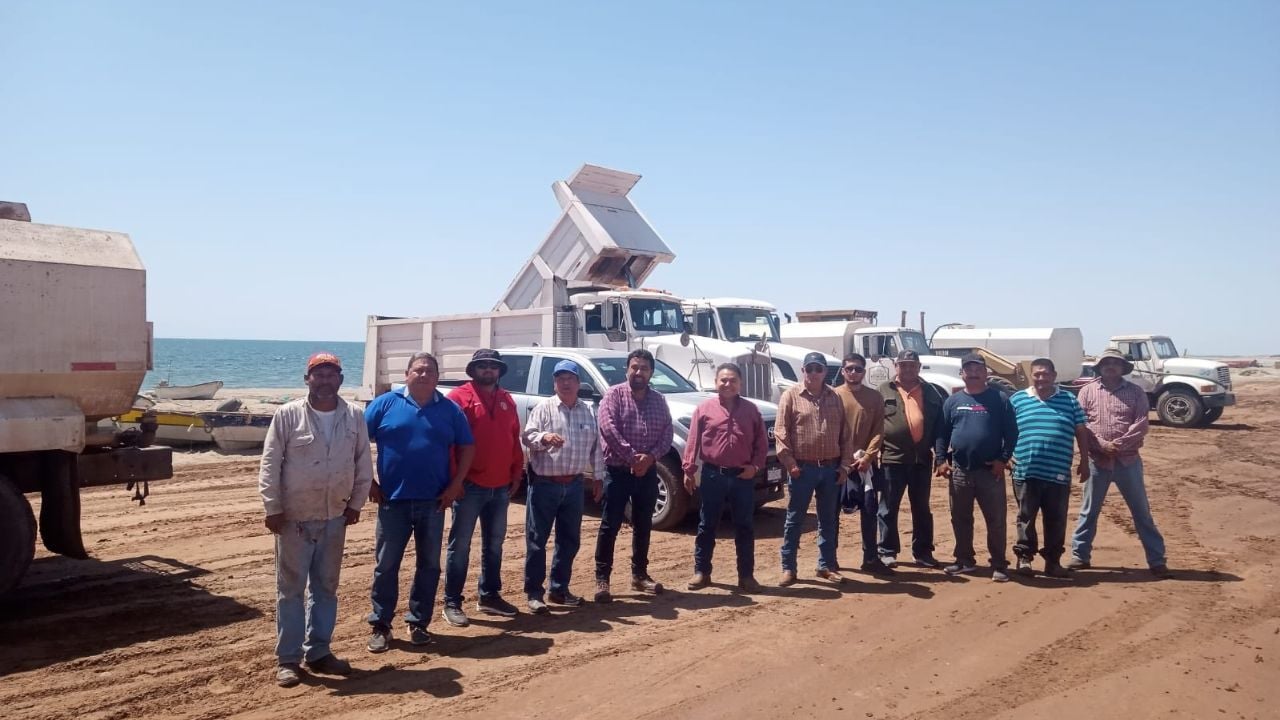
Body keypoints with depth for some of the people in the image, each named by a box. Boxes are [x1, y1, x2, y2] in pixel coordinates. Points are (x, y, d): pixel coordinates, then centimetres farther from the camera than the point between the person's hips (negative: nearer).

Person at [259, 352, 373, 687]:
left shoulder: (354, 416, 1)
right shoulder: (287, 415, -8)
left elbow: (363, 463, 8)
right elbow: (270, 464, -7)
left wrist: (356, 503, 7)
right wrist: (272, 508, -10)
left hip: (335, 517, 4)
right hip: (294, 517, -3)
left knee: (326, 587, 12)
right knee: (291, 589, 5)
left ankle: (319, 652, 24)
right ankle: (288, 659, 14)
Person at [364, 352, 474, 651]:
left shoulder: (450, 410, 4)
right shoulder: (385, 404, 0)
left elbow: (466, 448, 7)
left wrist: (455, 485, -2)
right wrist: (369, 483, -3)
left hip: (433, 501, 2)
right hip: (393, 500, -1)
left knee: (429, 565, 8)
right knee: (386, 565, 5)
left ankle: (419, 623, 21)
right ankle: (380, 626, 15)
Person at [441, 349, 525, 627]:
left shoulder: (507, 400, 12)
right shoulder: (460, 396, -6)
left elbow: (514, 439, 15)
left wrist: (516, 473, 10)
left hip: (501, 486, 6)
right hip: (470, 485, -6)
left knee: (494, 543, 15)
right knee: (460, 544, 0)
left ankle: (489, 596, 27)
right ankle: (451, 602, 8)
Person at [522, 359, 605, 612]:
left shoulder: (588, 412, 10)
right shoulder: (543, 408, -3)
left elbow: (596, 447, 14)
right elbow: (528, 437, -13)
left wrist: (598, 477, 13)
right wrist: (544, 437, -34)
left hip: (574, 485, 5)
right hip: (545, 484, -4)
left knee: (569, 540, 11)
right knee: (536, 540, -1)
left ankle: (559, 589, 23)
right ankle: (534, 592, 8)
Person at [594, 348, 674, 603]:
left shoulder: (658, 400, 9)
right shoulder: (614, 394, -4)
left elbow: (667, 433, 3)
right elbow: (608, 429, -16)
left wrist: (651, 456, -14)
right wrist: (632, 456, -20)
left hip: (647, 472, 5)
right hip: (618, 471, -4)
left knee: (643, 525, 12)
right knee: (610, 525, -3)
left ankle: (639, 575, 24)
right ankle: (602, 578, 3)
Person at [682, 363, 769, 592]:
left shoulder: (751, 409, 5)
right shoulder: (704, 408, -1)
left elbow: (762, 442, 8)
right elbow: (693, 442, -1)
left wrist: (755, 466, -4)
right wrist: (689, 470, -5)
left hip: (743, 476, 1)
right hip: (713, 475, -1)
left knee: (745, 528, 7)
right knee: (707, 526, 7)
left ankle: (746, 576, 15)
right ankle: (701, 572, 18)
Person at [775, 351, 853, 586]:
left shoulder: (835, 397, 8)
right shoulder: (791, 395, -4)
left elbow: (845, 433, 9)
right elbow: (781, 432, -7)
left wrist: (844, 464, 4)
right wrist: (789, 463, -13)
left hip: (830, 468, 4)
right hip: (802, 468, -4)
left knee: (828, 520, 12)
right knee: (794, 519, 3)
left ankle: (826, 565, 22)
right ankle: (788, 568, 10)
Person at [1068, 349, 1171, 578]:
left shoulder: (1135, 392, 3)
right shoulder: (1087, 391, 4)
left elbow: (1141, 424, -7)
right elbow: (1080, 425, -4)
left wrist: (1119, 444, -17)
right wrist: (1102, 444, -15)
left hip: (1128, 460, 0)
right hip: (1097, 460, 0)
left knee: (1141, 511, 6)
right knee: (1089, 510, 9)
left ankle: (1156, 560, 13)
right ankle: (1080, 555, 19)